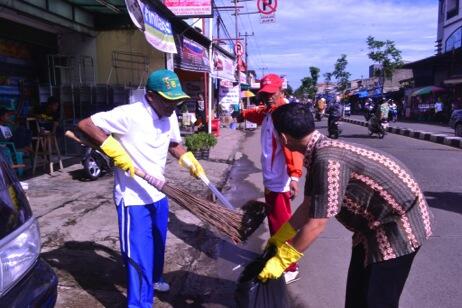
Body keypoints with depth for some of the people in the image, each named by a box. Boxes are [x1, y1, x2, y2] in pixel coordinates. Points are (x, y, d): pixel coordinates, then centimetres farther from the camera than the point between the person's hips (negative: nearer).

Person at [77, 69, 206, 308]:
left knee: (158, 244, 24)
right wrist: (113, 148, -25)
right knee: (139, 255, -1)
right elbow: (84, 125, -16)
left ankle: (154, 278, 51)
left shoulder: (170, 117, 2)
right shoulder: (128, 115, -21)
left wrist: (188, 160, 0)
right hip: (133, 198, -7)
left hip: (158, 194, 8)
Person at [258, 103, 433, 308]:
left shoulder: (326, 160, -33)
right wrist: (279, 239, 12)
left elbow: (316, 225, -28)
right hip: (378, 221, 9)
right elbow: (307, 207, 6)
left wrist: (280, 261, -17)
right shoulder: (319, 153, -3)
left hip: (399, 224, -9)